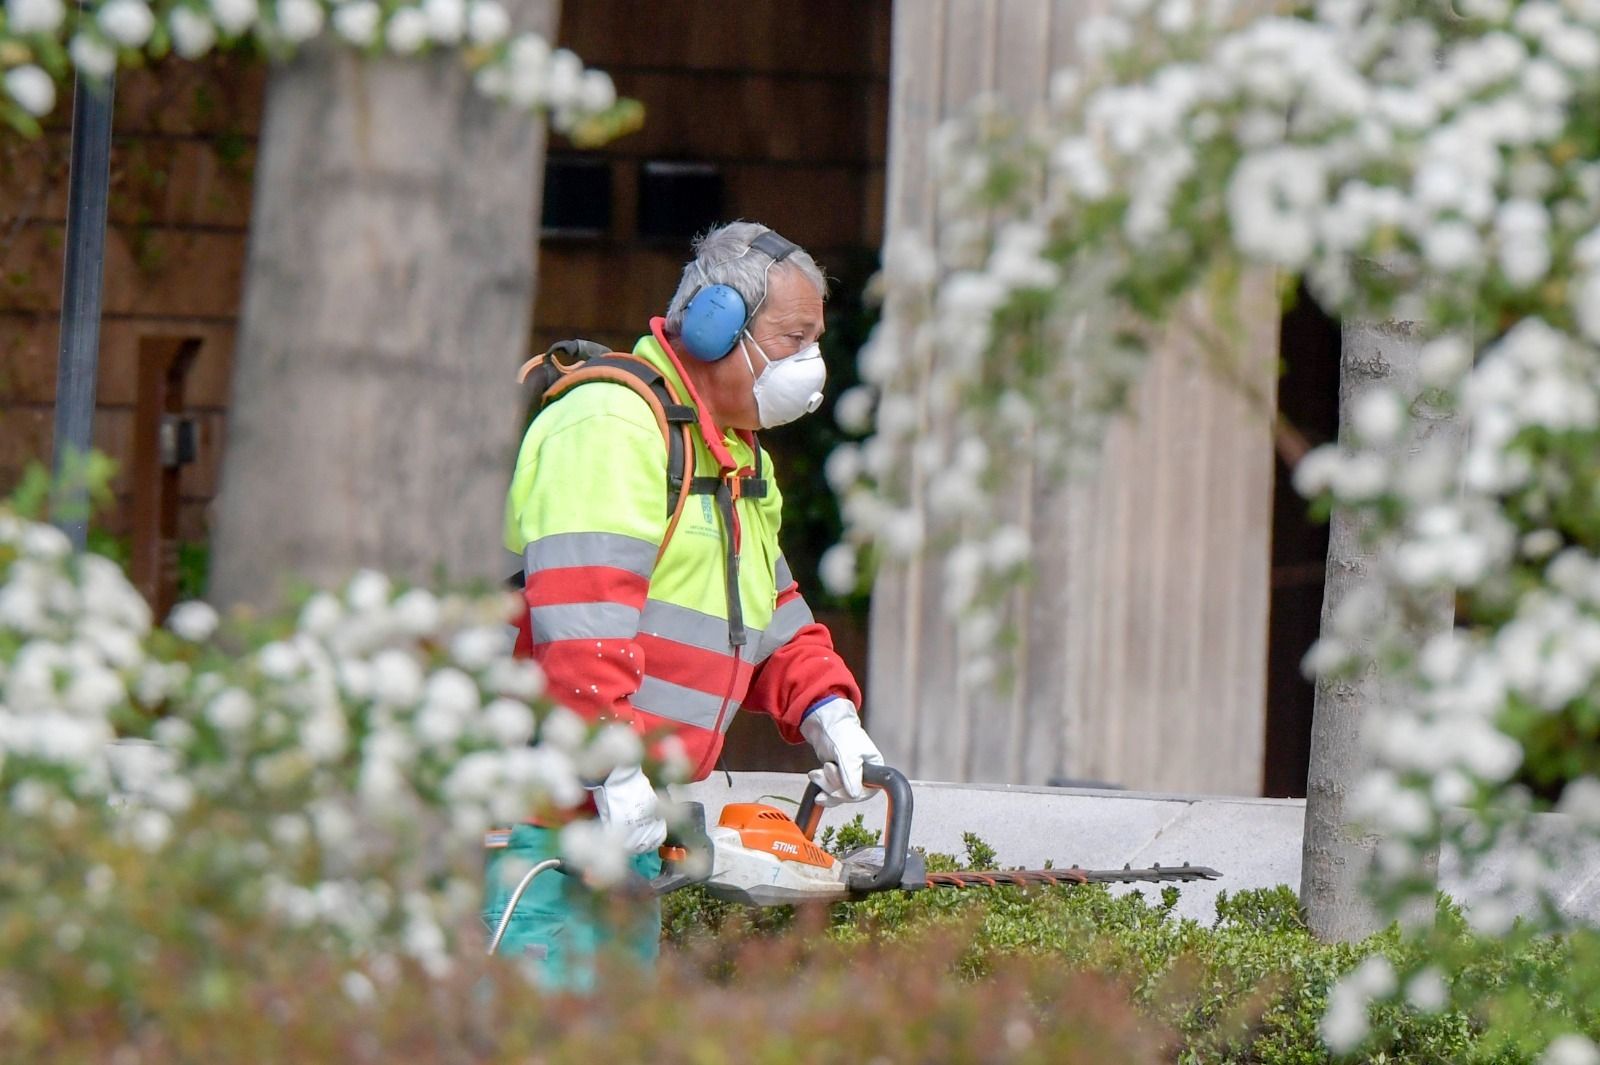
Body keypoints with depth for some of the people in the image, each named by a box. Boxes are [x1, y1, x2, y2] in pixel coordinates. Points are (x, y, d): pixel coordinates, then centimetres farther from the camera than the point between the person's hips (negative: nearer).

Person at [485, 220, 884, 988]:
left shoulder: (737, 457, 21)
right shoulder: (610, 427, -14)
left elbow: (767, 616, 25)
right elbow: (581, 615, -24)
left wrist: (825, 712, 6)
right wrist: (614, 771, -30)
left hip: (628, 815, 11)